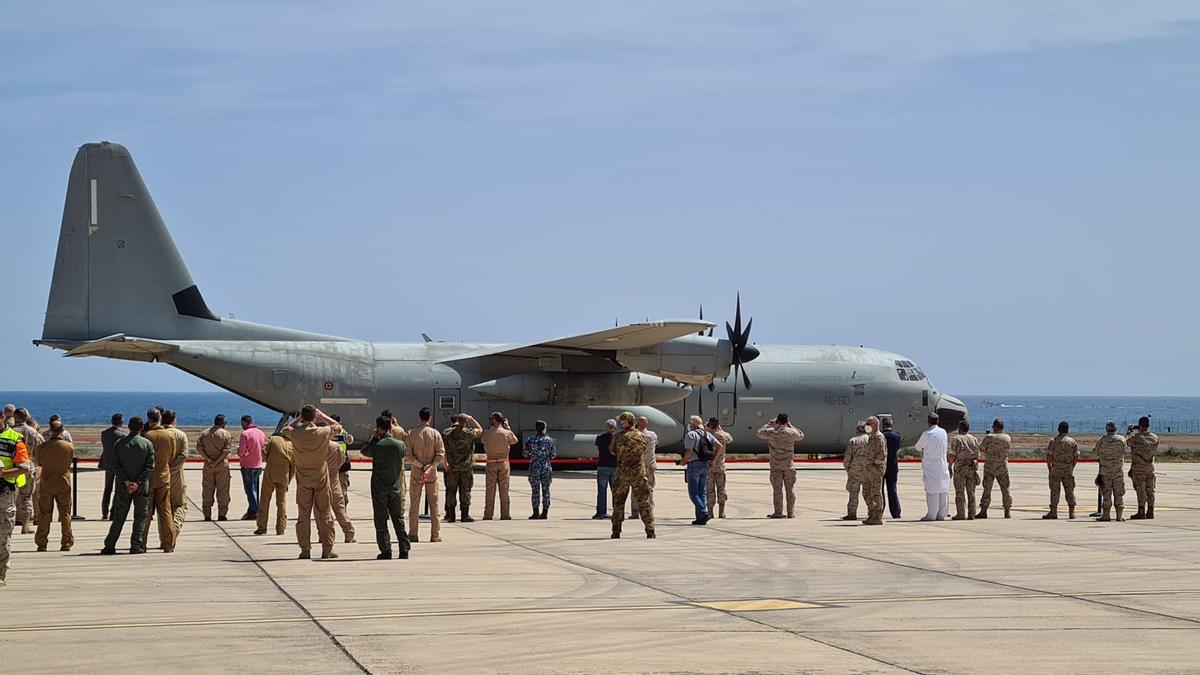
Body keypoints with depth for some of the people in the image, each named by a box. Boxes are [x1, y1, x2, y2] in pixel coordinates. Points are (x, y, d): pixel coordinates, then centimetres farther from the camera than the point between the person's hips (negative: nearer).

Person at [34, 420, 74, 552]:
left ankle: (41, 543, 8)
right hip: (64, 482, 0)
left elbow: (38, 462, 3)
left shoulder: (43, 447, -12)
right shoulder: (69, 446, -10)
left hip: (46, 483, 0)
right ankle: (66, 543, 4)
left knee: (44, 513, 8)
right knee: (65, 513, 7)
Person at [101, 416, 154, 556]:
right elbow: (150, 467, -9)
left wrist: (126, 481, -7)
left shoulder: (119, 444, 2)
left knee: (119, 517, 8)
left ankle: (109, 545, 6)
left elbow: (115, 466, -4)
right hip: (142, 486, -2)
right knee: (140, 516, 5)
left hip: (123, 486, 2)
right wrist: (138, 482, -11)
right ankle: (136, 546, -1)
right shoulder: (147, 444, -3)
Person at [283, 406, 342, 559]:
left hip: (303, 480, 1)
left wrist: (299, 418, 16)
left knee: (303, 515, 6)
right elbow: (337, 426, 8)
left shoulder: (295, 434, -10)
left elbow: (286, 429, 15)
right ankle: (327, 549, 8)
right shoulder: (322, 432, -13)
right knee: (324, 514, 7)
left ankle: (305, 550, 4)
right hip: (321, 478, -1)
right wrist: (322, 416, 14)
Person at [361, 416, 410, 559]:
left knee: (381, 520, 3)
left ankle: (386, 551, 0)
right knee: (398, 519, 9)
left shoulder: (376, 445, -13)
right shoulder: (400, 444, -4)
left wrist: (373, 438, 9)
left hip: (379, 488, -3)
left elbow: (364, 451, 5)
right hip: (396, 487, 3)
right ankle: (404, 550, 5)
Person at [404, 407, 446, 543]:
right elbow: (441, 454, -8)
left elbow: (408, 455, -9)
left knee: (414, 504, 7)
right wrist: (430, 467, -13)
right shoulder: (435, 434, -3)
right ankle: (435, 535, 4)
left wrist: (421, 466, -10)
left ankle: (413, 535, 5)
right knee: (434, 504, 6)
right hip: (432, 473, 0)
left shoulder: (412, 434, -5)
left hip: (416, 472, 0)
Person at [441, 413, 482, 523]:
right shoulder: (468, 433, -9)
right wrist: (471, 418, 11)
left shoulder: (446, 433, -3)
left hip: (451, 467, 2)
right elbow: (480, 429, 10)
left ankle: (451, 515, 7)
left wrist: (445, 464, 4)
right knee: (465, 491, 3)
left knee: (451, 490, 8)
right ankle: (465, 515, 1)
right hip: (466, 466, -2)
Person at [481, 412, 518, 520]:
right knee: (504, 489, 4)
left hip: (491, 463, 0)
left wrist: (491, 427, 16)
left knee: (490, 490, 3)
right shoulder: (507, 433, -4)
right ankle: (505, 514, 3)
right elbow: (515, 440, 15)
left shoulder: (487, 433, -6)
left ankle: (488, 514, 1)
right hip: (504, 463, 0)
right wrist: (508, 428, 19)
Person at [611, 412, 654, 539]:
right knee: (644, 502, 4)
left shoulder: (618, 436, -5)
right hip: (639, 472, 1)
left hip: (623, 472, -1)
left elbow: (613, 452, 6)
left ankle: (616, 532, 8)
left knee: (618, 502, 10)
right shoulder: (641, 436, 0)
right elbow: (644, 451, 10)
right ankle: (650, 531, -3)